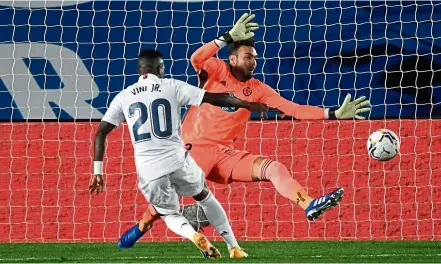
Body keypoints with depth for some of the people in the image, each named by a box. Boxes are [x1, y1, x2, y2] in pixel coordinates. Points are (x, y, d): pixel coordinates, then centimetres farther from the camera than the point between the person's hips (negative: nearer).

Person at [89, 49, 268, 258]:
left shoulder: (123, 97, 9)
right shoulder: (172, 87, 4)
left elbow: (101, 133, 5)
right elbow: (215, 99, 3)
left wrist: (97, 172, 8)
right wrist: (248, 105, 16)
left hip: (148, 170, 1)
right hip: (177, 161, -1)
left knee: (169, 214, 23)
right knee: (204, 196, 28)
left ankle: (193, 235, -10)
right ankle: (233, 247, 24)